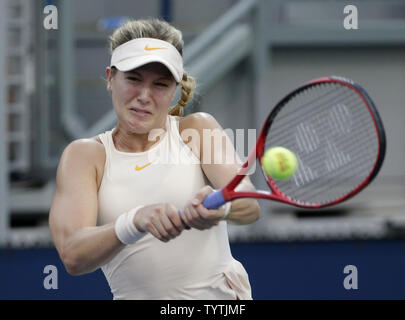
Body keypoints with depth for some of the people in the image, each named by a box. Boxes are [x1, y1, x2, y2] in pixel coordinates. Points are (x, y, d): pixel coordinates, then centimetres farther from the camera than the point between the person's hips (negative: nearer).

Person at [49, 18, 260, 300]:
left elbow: (250, 206, -11)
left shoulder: (197, 129, 4)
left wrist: (220, 206, -33)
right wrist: (137, 221, -29)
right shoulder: (85, 155, 3)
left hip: (221, 295, 0)